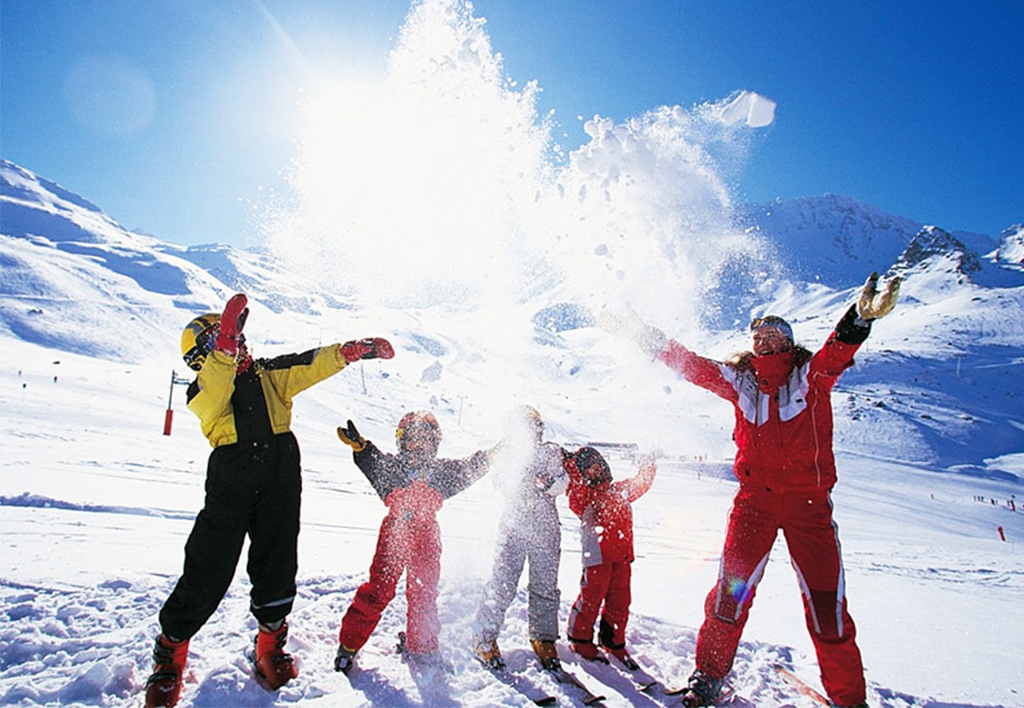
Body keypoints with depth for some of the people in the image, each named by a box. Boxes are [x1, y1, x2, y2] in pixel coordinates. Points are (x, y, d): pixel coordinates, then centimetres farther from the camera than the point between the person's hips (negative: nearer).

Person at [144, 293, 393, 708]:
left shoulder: (269, 375, 15)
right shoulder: (202, 392, 6)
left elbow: (310, 365, 4)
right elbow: (215, 391, -18)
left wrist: (352, 351, -11)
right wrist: (225, 346, -32)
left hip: (280, 486, 3)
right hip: (230, 489, -2)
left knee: (277, 570, 7)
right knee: (207, 573, -1)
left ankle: (270, 647, 26)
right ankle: (169, 656, 20)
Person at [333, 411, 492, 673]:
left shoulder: (442, 470, 14)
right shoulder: (391, 465, 4)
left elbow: (470, 469, 21)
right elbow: (373, 461, -14)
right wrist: (359, 445, -32)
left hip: (427, 535, 3)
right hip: (396, 530, -3)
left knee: (424, 593, 10)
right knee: (379, 589, -5)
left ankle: (421, 648, 26)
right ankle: (349, 643, 9)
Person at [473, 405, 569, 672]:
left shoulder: (551, 452, 10)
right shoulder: (507, 453, 6)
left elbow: (561, 481, -1)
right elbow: (502, 481, -9)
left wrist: (548, 483, -23)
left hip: (546, 527, 2)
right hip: (514, 525, -2)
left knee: (545, 587, 7)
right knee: (502, 584, -5)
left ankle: (544, 639, 24)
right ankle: (485, 638, 10)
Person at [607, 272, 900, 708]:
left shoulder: (812, 374, 2)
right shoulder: (739, 379, 8)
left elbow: (837, 353, -18)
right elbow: (688, 364, 8)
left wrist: (860, 319, -39)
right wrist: (640, 333, 6)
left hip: (808, 501, -1)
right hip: (754, 497, 1)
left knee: (826, 600, 2)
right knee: (733, 585, -6)